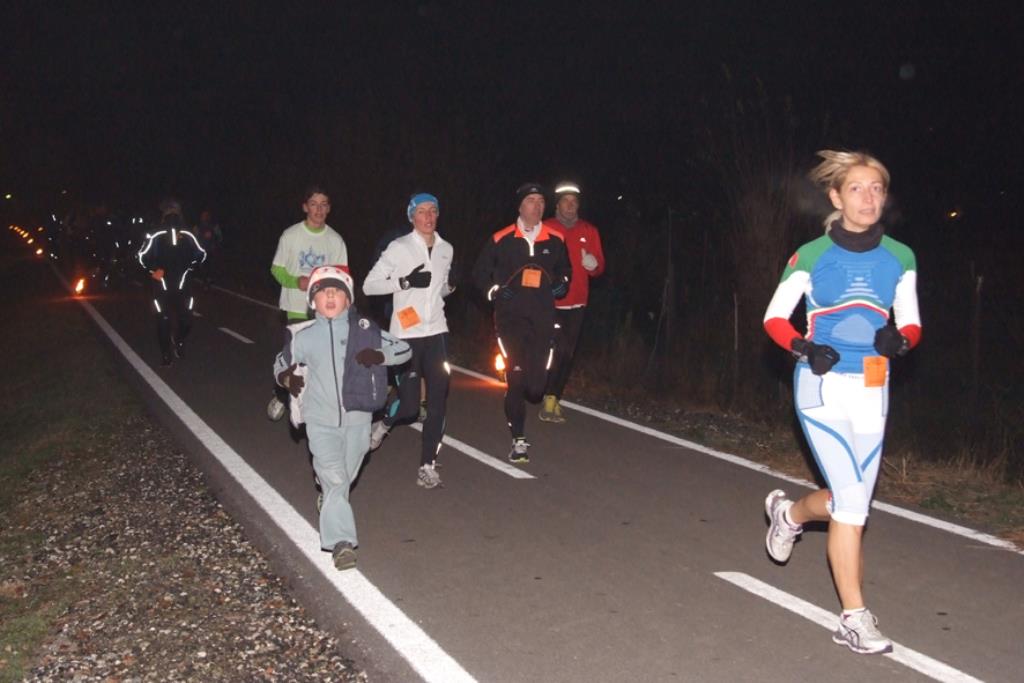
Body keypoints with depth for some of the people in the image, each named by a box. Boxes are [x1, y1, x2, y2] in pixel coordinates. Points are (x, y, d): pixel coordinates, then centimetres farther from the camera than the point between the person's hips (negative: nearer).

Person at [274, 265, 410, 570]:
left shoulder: (364, 330, 0)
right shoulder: (304, 337, 1)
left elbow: (403, 349, 5)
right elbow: (281, 363, 16)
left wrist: (379, 355, -15)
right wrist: (287, 377, -7)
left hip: (357, 418, 2)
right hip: (320, 420, -1)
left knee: (346, 477, 15)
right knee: (333, 478, -13)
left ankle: (329, 504, 46)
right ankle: (341, 542, -13)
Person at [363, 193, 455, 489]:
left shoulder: (446, 249, 10)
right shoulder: (399, 247, -6)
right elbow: (369, 285, -8)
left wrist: (451, 288, 5)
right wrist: (405, 282, -18)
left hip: (437, 333, 4)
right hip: (406, 334, -4)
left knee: (437, 401, 0)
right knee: (409, 404, -4)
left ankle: (427, 466, 8)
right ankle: (383, 423, 31)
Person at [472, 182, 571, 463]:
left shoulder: (555, 239, 7)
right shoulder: (501, 239, 0)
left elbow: (565, 268, 24)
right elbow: (480, 272, 10)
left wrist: (562, 284, 5)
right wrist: (493, 291, -6)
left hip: (543, 318, 2)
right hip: (510, 317, -2)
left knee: (537, 383, -1)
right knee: (516, 378, -7)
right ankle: (519, 440, 6)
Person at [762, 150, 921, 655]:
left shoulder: (900, 258, 5)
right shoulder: (811, 255, -5)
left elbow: (911, 324, 11)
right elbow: (774, 318, 1)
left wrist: (899, 339, -13)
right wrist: (803, 348, -18)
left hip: (871, 391, 4)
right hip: (822, 386, -4)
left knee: (851, 501, 9)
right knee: (852, 499, -11)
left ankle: (788, 512, 43)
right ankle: (854, 619, 1)